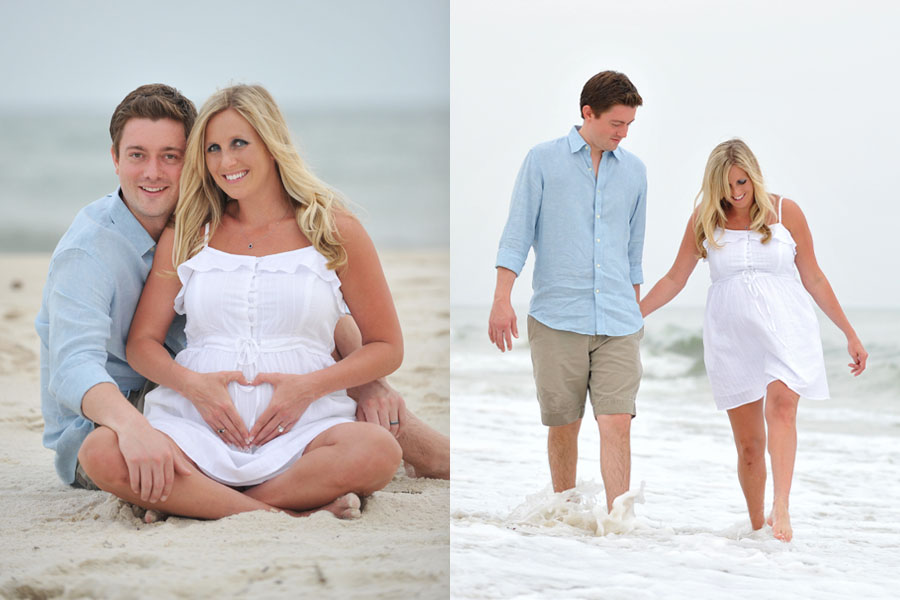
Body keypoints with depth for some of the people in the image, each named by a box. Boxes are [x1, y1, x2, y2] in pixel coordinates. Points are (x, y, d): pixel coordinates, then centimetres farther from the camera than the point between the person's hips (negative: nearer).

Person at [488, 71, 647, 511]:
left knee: (617, 425, -9)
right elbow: (517, 233, 0)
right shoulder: (543, 160, 2)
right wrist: (502, 299, -9)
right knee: (563, 426, 5)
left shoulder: (634, 170, 12)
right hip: (557, 320, -2)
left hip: (618, 324, 2)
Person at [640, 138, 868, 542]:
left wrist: (850, 334, 11)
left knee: (781, 405, -27)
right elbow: (675, 279, 13)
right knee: (748, 443, 0)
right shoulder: (704, 219, 6)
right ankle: (757, 528, 10)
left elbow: (814, 280, 10)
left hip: (785, 328, -2)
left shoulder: (785, 213, 3)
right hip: (731, 337, 2)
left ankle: (781, 508, -33)